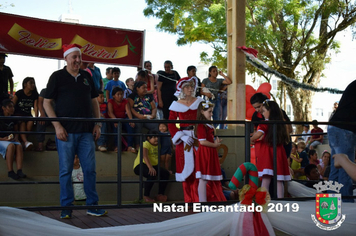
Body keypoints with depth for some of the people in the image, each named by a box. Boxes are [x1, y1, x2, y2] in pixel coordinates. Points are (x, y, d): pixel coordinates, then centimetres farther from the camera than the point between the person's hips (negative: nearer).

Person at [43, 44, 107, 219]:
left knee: (90, 169, 5)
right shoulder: (57, 77, 0)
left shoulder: (86, 77, 13)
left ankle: (92, 205, 14)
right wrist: (57, 125, -11)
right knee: (66, 170, 1)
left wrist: (97, 124, 7)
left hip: (86, 131, 4)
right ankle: (66, 207, 10)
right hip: (66, 131, -4)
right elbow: (47, 103, -2)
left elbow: (94, 101, 18)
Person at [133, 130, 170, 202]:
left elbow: (158, 158, 23)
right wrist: (150, 167, -42)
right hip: (140, 165, -8)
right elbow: (145, 156, -28)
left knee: (166, 173, -12)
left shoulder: (157, 146, 15)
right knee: (152, 174, -36)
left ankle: (160, 195, -8)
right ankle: (146, 196, -26)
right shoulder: (146, 144, -11)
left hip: (153, 166, 8)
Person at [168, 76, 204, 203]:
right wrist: (182, 137, -10)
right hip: (184, 140, 0)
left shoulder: (199, 101, 6)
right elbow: (171, 124, 2)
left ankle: (199, 198, -1)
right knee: (186, 168, 1)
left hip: (198, 137, 1)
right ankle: (189, 199, 8)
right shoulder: (176, 105, 3)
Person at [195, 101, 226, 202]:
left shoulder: (208, 125, 19)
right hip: (204, 154, -10)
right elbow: (202, 142, -19)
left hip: (210, 154, 10)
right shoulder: (201, 125, -13)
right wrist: (215, 145, -9)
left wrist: (216, 142, 9)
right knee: (203, 180, -8)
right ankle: (203, 202, -7)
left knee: (211, 180, 10)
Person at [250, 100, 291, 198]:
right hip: (279, 154, 6)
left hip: (266, 153, -5)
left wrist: (251, 140, -1)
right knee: (279, 181, 7)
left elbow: (258, 134, -21)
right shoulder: (280, 124, 11)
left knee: (266, 178, -8)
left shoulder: (265, 124, -7)